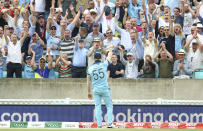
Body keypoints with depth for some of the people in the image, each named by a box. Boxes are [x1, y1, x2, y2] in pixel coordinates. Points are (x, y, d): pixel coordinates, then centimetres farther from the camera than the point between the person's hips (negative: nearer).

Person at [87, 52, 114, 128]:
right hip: (104, 89, -2)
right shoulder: (104, 65, -3)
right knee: (109, 106, 5)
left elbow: (88, 81, 5)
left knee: (97, 107, 5)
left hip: (95, 90, 2)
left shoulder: (90, 68, 2)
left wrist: (89, 92, 13)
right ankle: (109, 123, -6)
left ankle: (99, 125, -1)